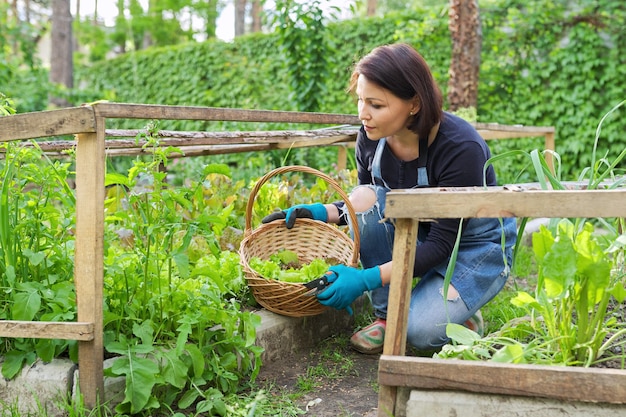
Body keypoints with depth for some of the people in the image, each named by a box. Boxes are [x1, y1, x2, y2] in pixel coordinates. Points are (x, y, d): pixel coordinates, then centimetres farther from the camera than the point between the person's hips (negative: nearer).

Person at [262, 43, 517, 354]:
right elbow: (364, 205, 3)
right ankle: (387, 315, -11)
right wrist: (318, 212, -18)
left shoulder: (461, 148, -30)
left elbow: (441, 244, -28)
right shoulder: (371, 136, -14)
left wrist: (367, 279, -37)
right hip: (417, 234, 6)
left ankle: (462, 313, 7)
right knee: (365, 196, -24)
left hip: (476, 245, -6)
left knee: (421, 330, -29)